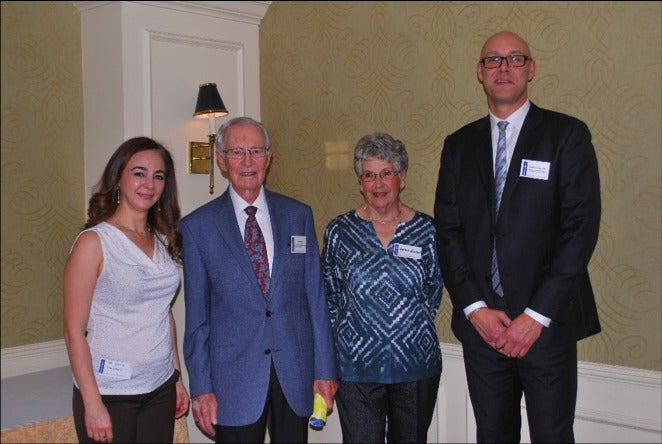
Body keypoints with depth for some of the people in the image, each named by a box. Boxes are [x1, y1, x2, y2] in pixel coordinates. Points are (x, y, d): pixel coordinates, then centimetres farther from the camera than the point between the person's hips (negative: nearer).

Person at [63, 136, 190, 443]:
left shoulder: (163, 240, 7)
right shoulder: (94, 242, -10)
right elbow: (74, 331, -11)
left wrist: (177, 377, 13)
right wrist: (92, 404, -13)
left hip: (160, 390, 5)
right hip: (110, 394, -5)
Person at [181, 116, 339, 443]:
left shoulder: (298, 215, 5)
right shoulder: (197, 226, -1)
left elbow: (315, 296, 4)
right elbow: (196, 314, 0)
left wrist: (324, 369, 3)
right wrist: (201, 388, -2)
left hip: (295, 372, 2)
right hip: (233, 375, -2)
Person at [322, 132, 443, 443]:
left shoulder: (426, 230, 1)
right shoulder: (339, 231, 0)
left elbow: (433, 291, 9)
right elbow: (329, 295, 8)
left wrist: (413, 332, 4)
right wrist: (344, 335, 5)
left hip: (416, 364, 1)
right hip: (356, 366, -1)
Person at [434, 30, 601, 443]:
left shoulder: (568, 134, -1)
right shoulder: (459, 145, 10)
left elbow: (581, 227, -8)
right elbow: (448, 230, 6)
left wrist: (537, 314, -13)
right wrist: (474, 307, -5)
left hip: (547, 322, -3)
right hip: (480, 320, 3)